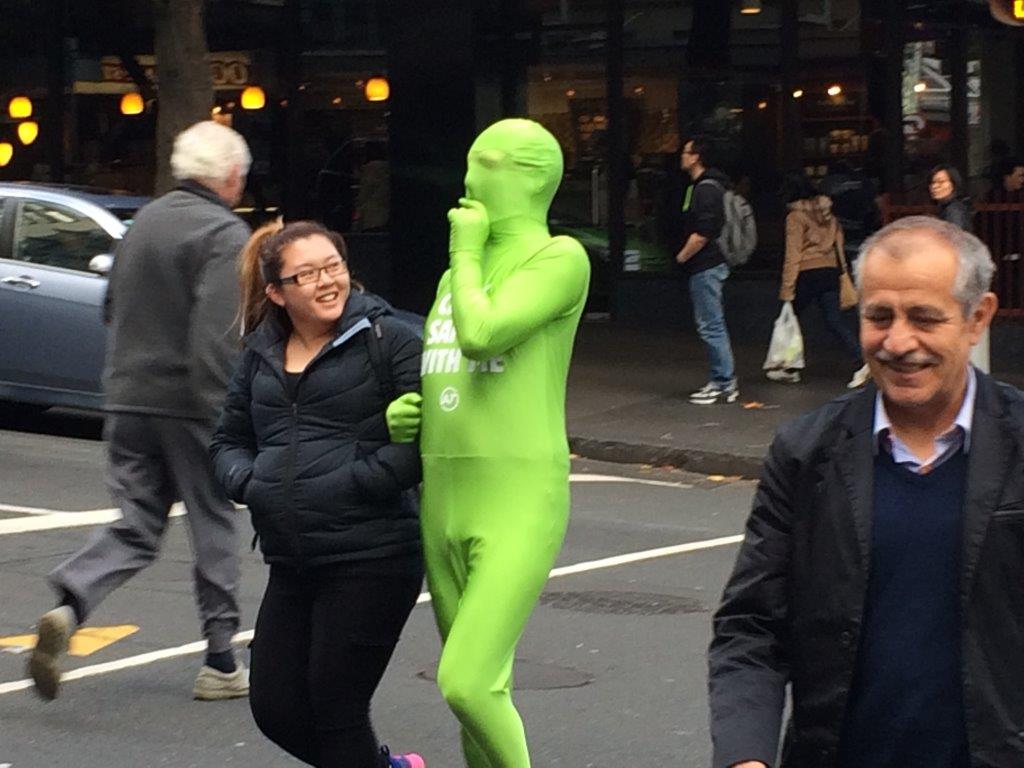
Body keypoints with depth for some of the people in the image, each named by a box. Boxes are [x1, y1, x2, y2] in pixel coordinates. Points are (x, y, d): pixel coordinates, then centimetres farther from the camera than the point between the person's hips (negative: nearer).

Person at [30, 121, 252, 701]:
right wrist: (222, 413, -21)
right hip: (188, 406, -6)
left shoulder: (145, 221, 12)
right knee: (215, 528, 7)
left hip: (129, 398, 6)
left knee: (136, 527, 10)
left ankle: (69, 606, -17)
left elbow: (113, 307, 21)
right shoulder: (225, 234, -12)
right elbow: (218, 333, -22)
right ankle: (221, 664, 12)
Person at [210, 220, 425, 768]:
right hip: (291, 565, 7)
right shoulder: (261, 354, 13)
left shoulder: (388, 339, -6)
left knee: (336, 710, -2)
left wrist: (348, 485, -17)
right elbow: (228, 441, 21)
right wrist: (249, 482, -1)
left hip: (371, 561, -7)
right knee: (275, 709, 10)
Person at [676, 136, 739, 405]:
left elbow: (701, 234, -23)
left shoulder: (706, 189, -17)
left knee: (711, 326, -7)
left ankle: (724, 383, -4)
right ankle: (723, 381, 18)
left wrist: (682, 257, -10)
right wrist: (686, 255, 15)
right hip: (707, 265, 11)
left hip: (705, 267, -11)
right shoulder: (702, 186, 15)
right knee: (713, 325, 14)